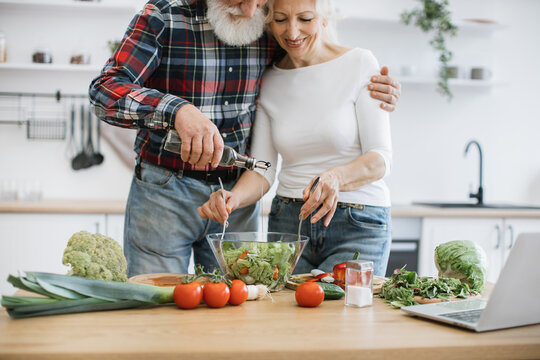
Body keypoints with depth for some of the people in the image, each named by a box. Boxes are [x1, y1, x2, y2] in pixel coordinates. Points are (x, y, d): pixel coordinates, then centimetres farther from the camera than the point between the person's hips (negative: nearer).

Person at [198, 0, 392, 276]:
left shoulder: (359, 64, -4)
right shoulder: (269, 82, 7)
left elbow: (380, 158, -9)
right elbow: (263, 168, 4)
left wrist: (336, 177, -30)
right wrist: (234, 198, -18)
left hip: (358, 225, -2)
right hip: (288, 222, 3)